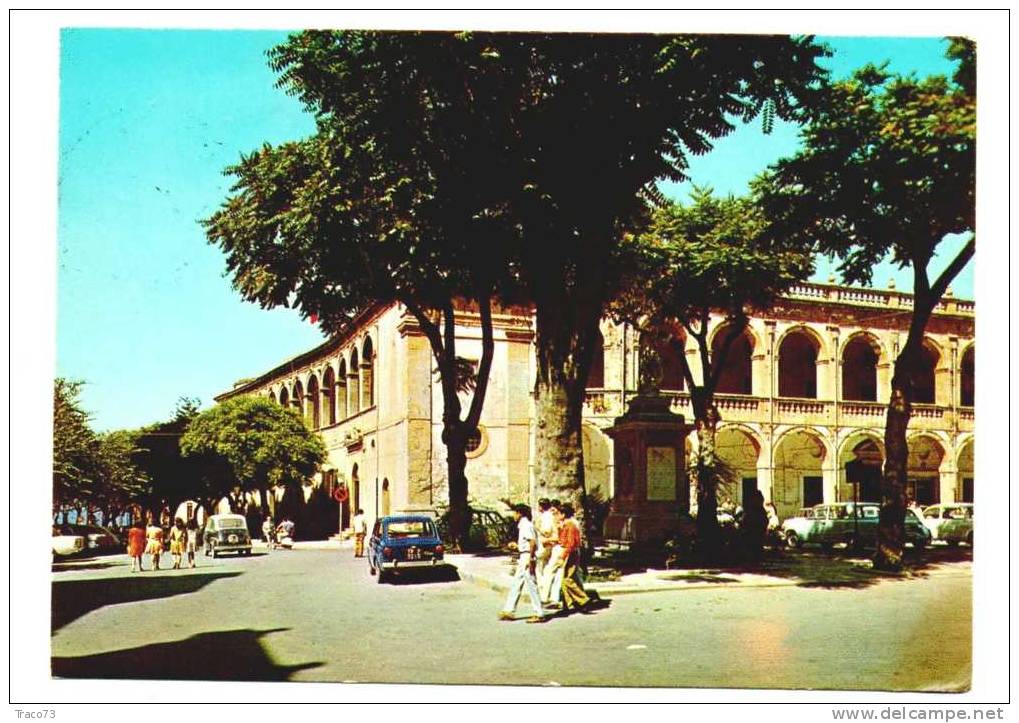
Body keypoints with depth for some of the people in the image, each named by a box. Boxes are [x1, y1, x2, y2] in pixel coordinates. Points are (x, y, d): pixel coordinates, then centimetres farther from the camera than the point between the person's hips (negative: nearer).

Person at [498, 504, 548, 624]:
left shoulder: (525, 525, -14)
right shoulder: (523, 525, 16)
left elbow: (533, 542, -24)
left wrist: (530, 559, -25)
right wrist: (516, 545, 19)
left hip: (527, 557, -11)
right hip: (523, 559, 11)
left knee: (531, 586, -6)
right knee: (516, 585, 12)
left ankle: (540, 614, -1)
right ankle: (508, 611, 17)